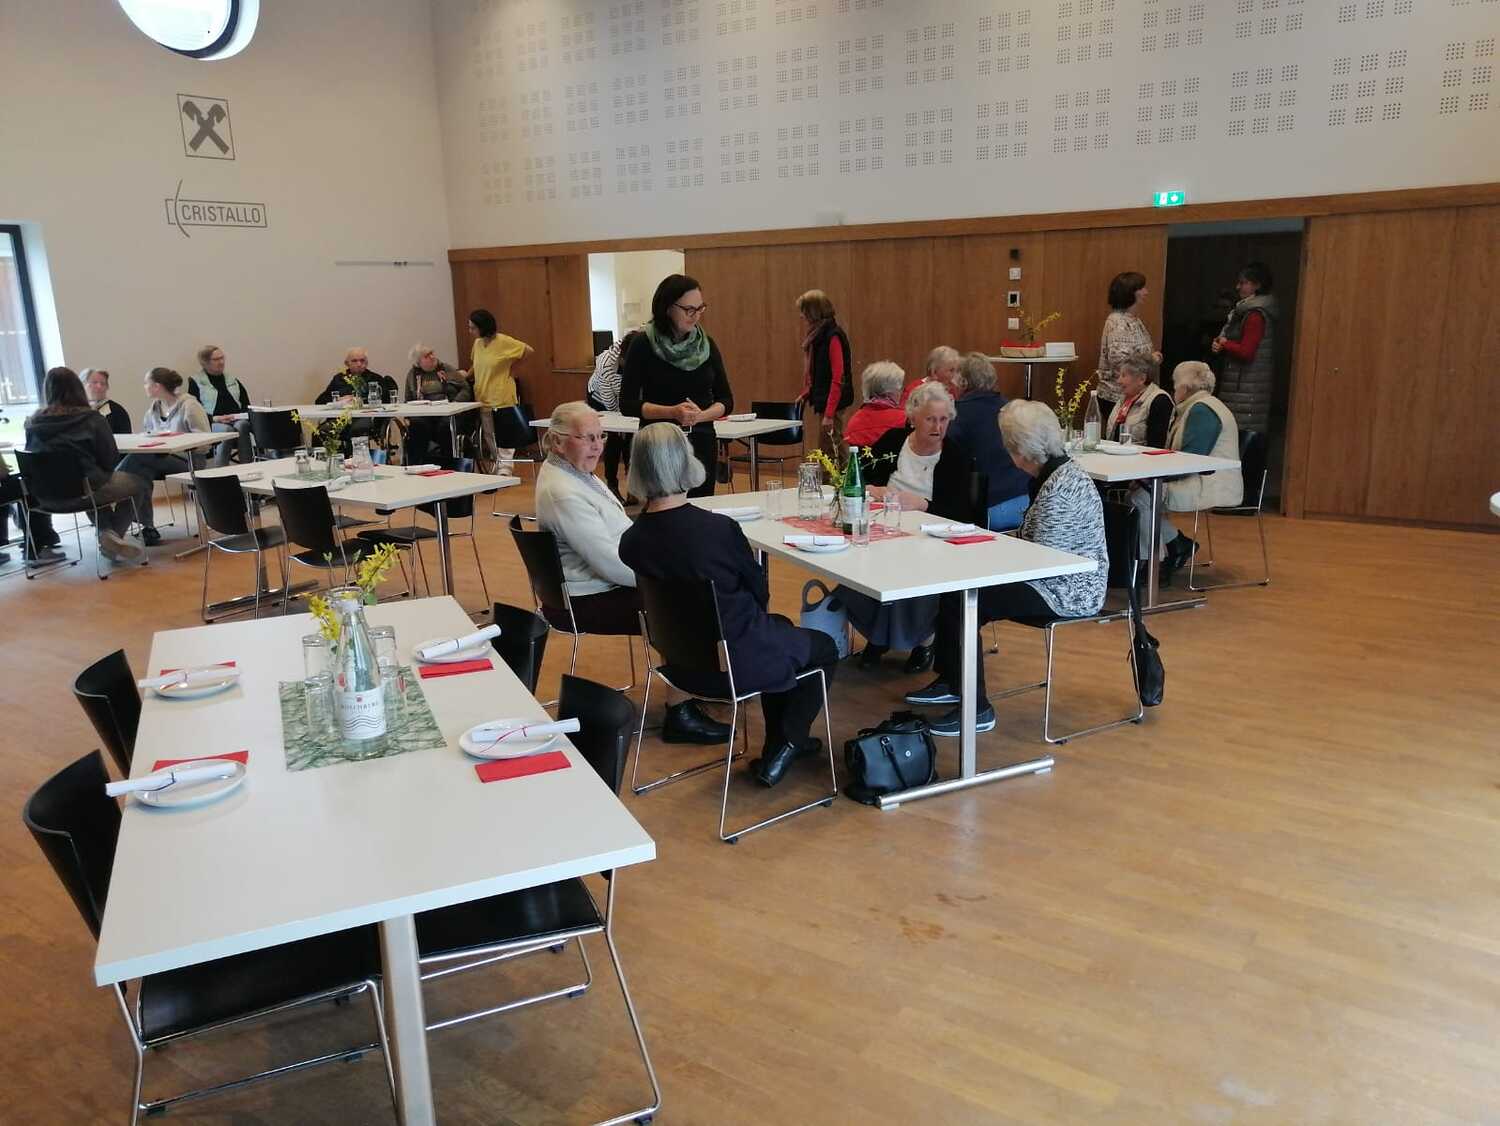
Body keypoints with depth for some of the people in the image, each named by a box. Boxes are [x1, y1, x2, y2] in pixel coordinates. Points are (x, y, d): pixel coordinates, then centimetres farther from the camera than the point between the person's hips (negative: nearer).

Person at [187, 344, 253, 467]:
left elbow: (246, 405, 21)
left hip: (238, 420, 3)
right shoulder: (196, 383, 12)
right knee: (226, 429, -37)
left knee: (242, 426, -34)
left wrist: (246, 415, -4)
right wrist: (215, 418, -14)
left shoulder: (233, 381, 26)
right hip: (212, 424, -3)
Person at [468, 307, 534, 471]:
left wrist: (512, 367, -5)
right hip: (483, 398, 7)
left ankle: (505, 467, 0)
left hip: (503, 398, -7)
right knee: (489, 436, 12)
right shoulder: (477, 343, 7)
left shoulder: (503, 341, -12)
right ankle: (499, 466, 22)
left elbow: (529, 351, -8)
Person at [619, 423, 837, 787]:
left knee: (779, 628, 33)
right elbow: (759, 592, -10)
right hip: (735, 662, -6)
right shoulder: (719, 528, -26)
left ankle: (779, 741, 38)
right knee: (824, 649, 22)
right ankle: (781, 751, 20)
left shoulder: (631, 541, -10)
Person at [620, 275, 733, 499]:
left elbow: (726, 400, 8)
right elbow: (627, 404, -6)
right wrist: (672, 412, -19)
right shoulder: (643, 345, -5)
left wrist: (701, 415, -13)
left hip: (702, 444, 3)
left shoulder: (706, 344, 5)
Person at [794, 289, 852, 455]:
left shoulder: (833, 337, -14)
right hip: (822, 401, 9)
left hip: (832, 404, -9)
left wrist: (829, 413, -22)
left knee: (828, 452, -6)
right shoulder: (818, 335, 13)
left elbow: (838, 378, -19)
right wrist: (806, 394, 11)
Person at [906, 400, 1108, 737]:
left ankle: (976, 709, -5)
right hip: (1053, 579, 10)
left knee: (960, 600, -15)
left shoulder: (1060, 486, -24)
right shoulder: (1056, 471, 7)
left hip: (1068, 591, -10)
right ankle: (951, 681, 21)